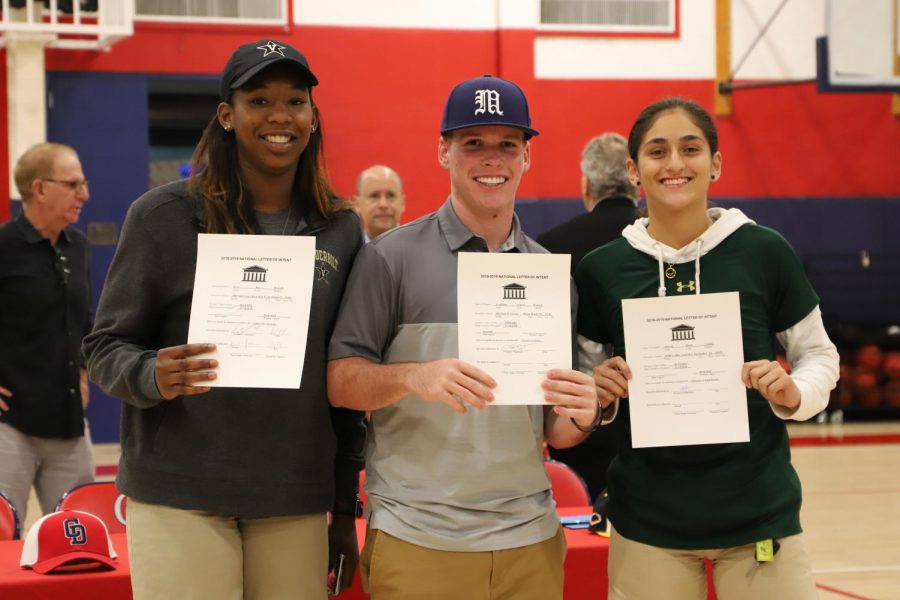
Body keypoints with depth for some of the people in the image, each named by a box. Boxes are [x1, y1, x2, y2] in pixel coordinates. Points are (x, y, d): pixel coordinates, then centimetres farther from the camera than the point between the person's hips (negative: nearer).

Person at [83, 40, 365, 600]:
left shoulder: (341, 229, 6)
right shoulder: (163, 215, -3)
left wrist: (345, 510, 10)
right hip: (180, 496, -3)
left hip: (297, 502, 3)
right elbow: (107, 347, 1)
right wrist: (153, 376, -22)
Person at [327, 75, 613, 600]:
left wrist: (581, 416, -9)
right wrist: (414, 376, -23)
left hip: (530, 539, 4)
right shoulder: (392, 257, -1)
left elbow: (553, 432, 13)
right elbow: (339, 380, -5)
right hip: (417, 541, -3)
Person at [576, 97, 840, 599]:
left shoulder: (764, 253, -5)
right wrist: (599, 391, -11)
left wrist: (794, 393, -13)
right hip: (648, 521, 1)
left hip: (759, 513, -1)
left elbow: (819, 354, 6)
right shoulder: (602, 269, -2)